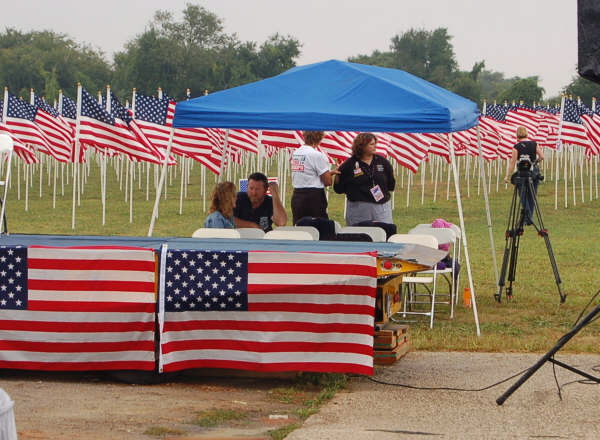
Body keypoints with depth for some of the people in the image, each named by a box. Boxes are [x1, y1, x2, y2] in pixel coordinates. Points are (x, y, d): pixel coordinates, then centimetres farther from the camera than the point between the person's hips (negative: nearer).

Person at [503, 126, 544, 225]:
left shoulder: (516, 147, -6)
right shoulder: (534, 144, 1)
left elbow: (512, 162, -7)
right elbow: (542, 157, -3)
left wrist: (507, 176, -3)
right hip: (533, 172, 3)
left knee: (523, 197, 5)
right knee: (531, 196, 13)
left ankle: (528, 218, -5)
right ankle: (529, 217, 17)